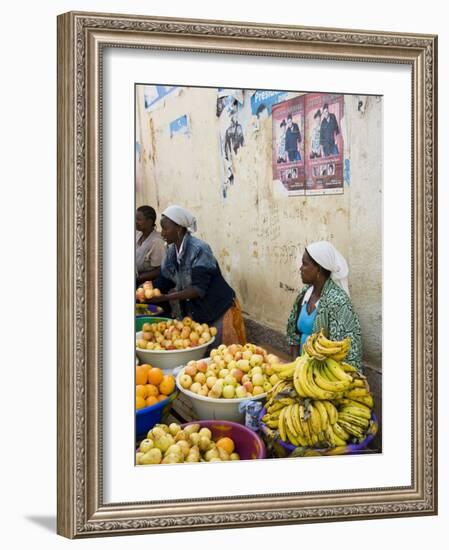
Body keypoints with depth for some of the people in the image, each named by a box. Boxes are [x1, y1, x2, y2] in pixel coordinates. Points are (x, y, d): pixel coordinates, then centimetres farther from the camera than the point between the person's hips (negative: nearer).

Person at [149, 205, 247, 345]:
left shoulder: (199, 249, -21)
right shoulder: (171, 252, 2)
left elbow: (198, 288, -26)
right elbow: (164, 280, 9)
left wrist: (165, 297, -30)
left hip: (220, 312, -7)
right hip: (195, 314, 7)